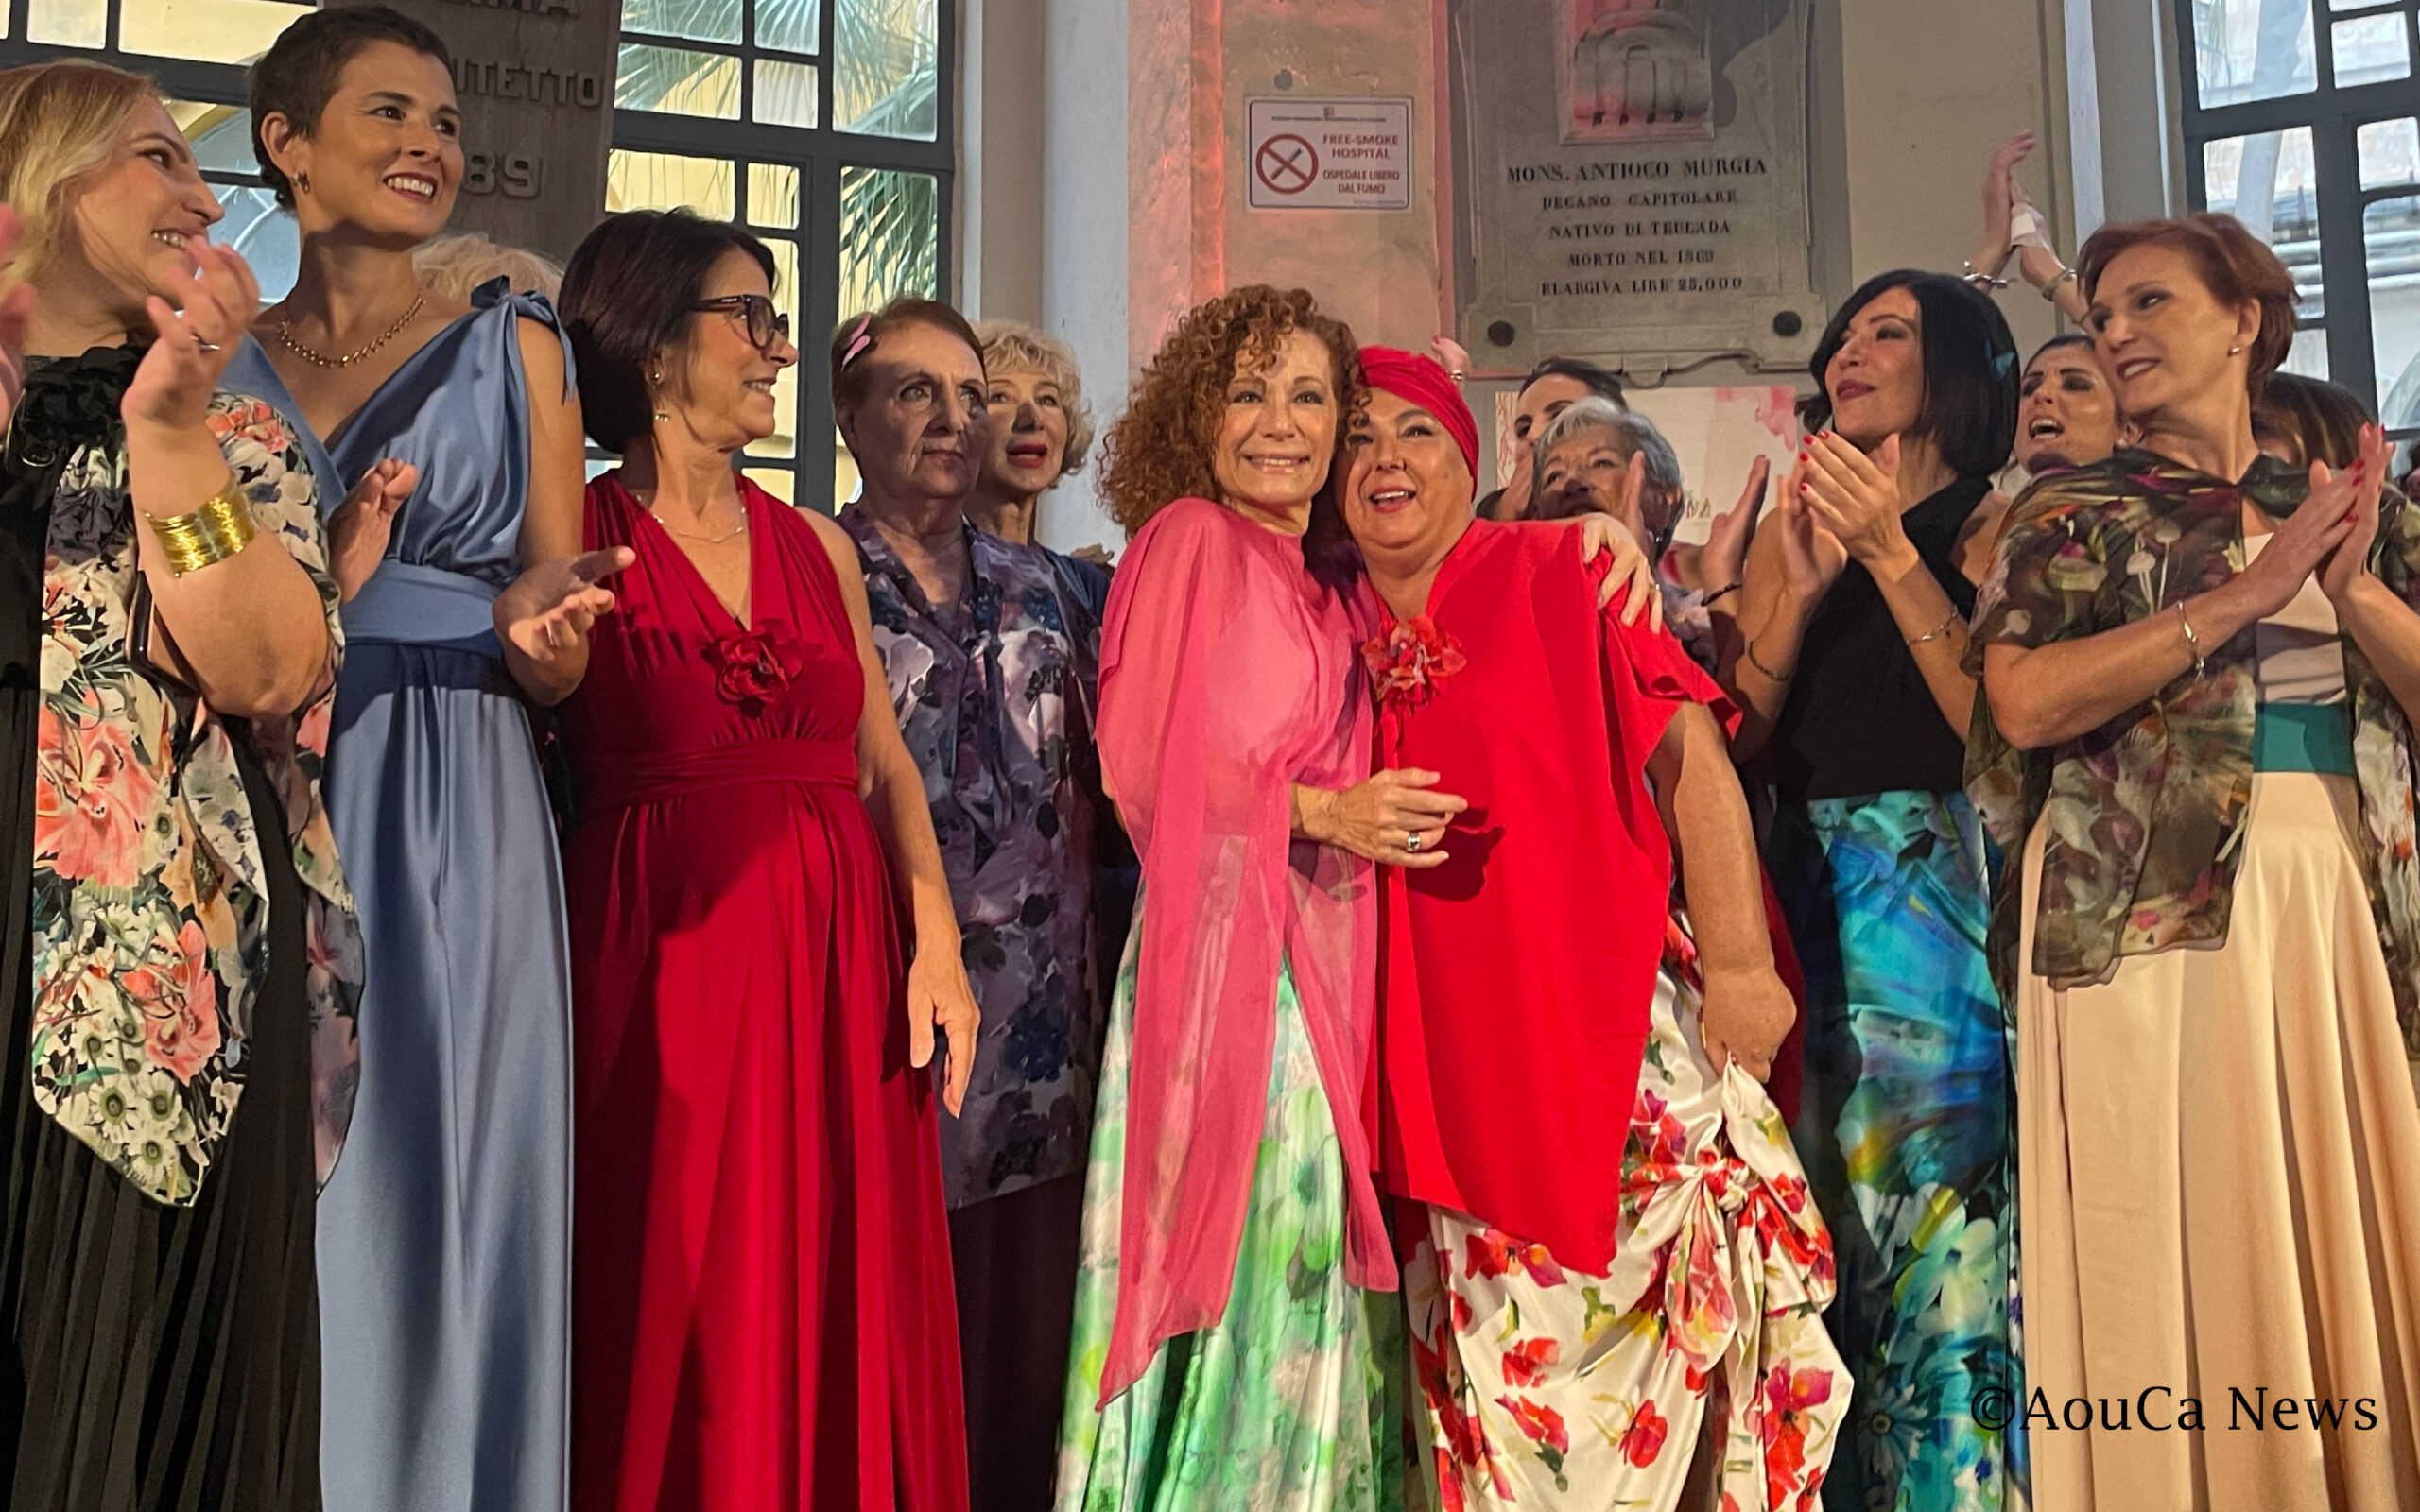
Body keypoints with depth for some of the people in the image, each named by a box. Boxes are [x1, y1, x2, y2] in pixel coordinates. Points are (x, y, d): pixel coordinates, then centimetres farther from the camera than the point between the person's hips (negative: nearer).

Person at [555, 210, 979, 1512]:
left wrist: (936, 940, 0)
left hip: (838, 960, 4)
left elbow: (884, 759, 11)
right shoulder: (575, 540, 0)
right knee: (677, 1332, 3)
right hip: (663, 958, -4)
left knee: (845, 1323, 9)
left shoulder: (817, 546, 13)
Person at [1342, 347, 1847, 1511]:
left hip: (1610, 1018, -4)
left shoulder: (1558, 576, -2)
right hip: (1449, 1056, 4)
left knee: (1624, 1319, 1)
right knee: (1492, 1340, 11)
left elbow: (1689, 750, -9)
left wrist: (1739, 963, -16)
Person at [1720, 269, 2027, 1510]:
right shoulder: (1792, 527, 15)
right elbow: (1738, 738, 6)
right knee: (1827, 1229, 7)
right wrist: (1801, 588, -5)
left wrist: (1892, 555, -12)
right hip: (1807, 894, 4)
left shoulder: (1995, 525, 4)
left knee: (1946, 1222, -4)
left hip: (1946, 891, -4)